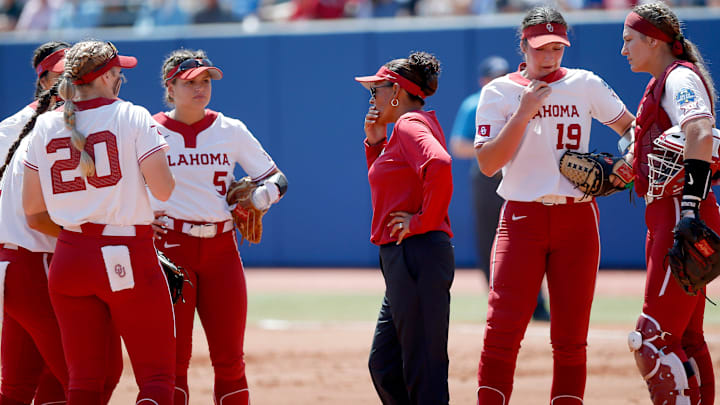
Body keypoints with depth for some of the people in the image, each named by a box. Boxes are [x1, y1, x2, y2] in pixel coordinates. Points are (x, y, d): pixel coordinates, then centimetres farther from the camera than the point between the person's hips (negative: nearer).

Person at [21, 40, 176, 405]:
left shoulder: (45, 127, 7)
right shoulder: (132, 117, -5)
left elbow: (33, 214, 9)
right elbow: (164, 190, -11)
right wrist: (157, 153, 8)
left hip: (68, 261, 5)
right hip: (130, 258, -5)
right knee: (157, 374, -1)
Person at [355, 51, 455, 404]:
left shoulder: (410, 124, -10)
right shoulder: (408, 126, 20)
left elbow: (439, 166, -30)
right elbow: (387, 186, 30)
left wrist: (423, 220, -22)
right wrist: (375, 142, 17)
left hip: (417, 254, -11)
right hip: (401, 260, 11)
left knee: (424, 375, -11)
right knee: (384, 367, 14)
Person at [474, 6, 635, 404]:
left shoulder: (586, 85, 8)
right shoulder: (499, 93, 3)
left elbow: (631, 127, 16)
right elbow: (488, 164, -5)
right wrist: (524, 112, -12)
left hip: (577, 221, 2)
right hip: (522, 218, -2)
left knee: (571, 337, 0)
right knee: (503, 328, -14)